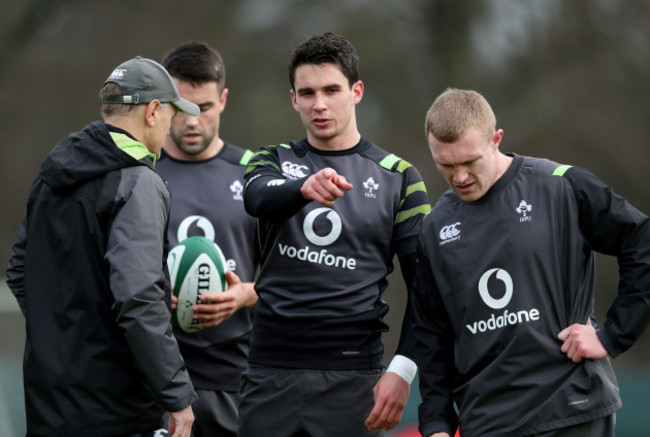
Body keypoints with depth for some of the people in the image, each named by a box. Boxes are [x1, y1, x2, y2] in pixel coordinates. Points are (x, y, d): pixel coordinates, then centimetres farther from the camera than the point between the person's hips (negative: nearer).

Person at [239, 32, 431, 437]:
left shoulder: (397, 177, 6)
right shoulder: (274, 162, 10)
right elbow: (258, 197, -15)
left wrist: (403, 371, -10)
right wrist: (305, 188, -38)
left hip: (352, 381, -1)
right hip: (270, 373, 1)